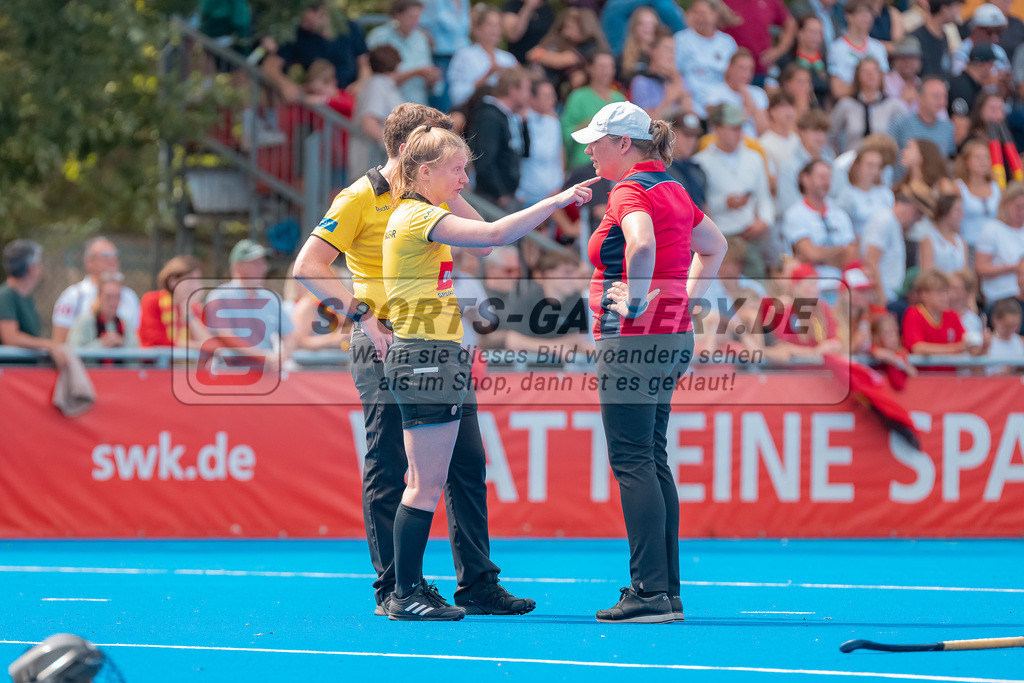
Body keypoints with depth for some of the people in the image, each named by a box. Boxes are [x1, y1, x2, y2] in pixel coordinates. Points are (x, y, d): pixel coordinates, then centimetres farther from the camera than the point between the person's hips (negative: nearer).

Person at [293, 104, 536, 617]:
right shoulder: (360, 199, -5)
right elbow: (307, 267, -10)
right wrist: (361, 314, -17)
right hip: (387, 345, -7)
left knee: (467, 462, 4)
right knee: (389, 469, -3)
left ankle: (477, 584, 9)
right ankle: (392, 589, 1)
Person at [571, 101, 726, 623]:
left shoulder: (630, 191, -13)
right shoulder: (672, 190, 15)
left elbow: (642, 245, -34)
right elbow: (714, 246, 29)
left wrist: (635, 303, -22)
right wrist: (685, 300, 21)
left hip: (634, 340, -10)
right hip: (672, 339, 10)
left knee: (632, 462, -9)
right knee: (652, 461, 13)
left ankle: (651, 591, -13)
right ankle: (665, 589, 14)